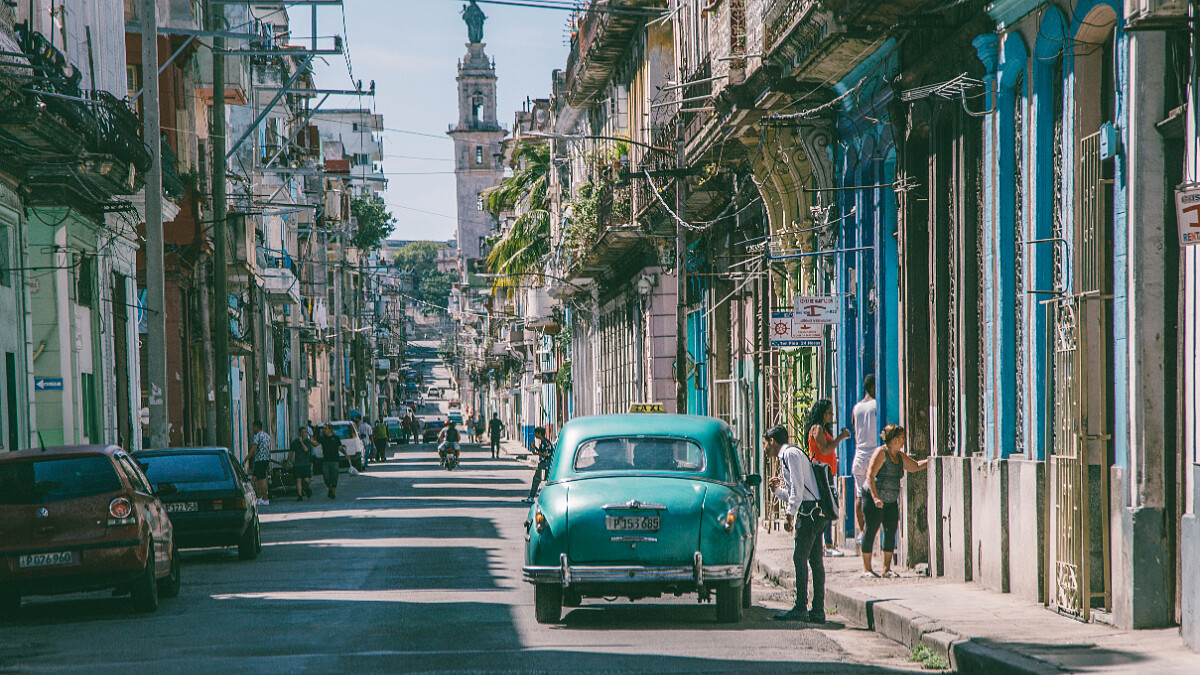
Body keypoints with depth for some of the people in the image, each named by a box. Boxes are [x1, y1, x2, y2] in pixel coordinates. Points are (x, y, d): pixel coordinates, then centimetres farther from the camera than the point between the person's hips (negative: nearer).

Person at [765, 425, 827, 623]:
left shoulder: (790, 454, -4)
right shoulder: (788, 455, 26)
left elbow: (798, 486, -16)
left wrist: (790, 514, -16)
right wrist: (777, 489, 17)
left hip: (809, 512, -10)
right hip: (815, 513, 10)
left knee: (800, 558, -11)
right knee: (815, 560, 6)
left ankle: (801, 608, -14)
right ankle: (818, 611, 4)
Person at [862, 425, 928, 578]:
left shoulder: (900, 456, 12)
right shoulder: (881, 452, -11)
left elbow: (915, 466, 26)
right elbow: (870, 475, -18)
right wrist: (875, 497, -25)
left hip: (891, 501, 8)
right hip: (873, 498, -8)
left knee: (891, 531, 2)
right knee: (871, 530, -5)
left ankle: (887, 568, 7)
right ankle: (866, 568, 1)